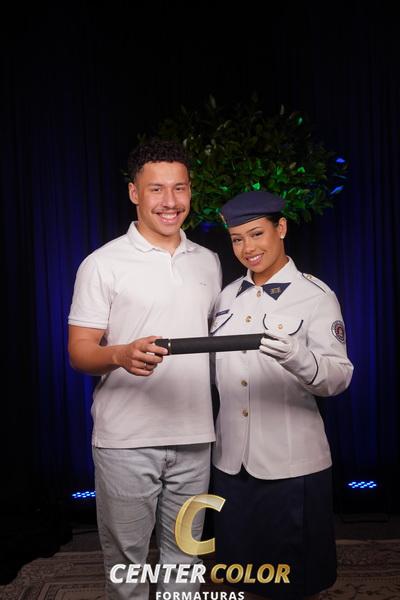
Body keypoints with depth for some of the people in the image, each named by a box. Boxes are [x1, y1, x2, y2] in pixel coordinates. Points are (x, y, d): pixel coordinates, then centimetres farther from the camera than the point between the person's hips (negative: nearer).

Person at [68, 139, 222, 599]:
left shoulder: (208, 261, 9)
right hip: (126, 441, -4)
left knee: (185, 553, 16)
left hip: (194, 438, 4)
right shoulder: (102, 264, -6)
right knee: (126, 557, 10)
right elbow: (79, 352, -7)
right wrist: (122, 355, -27)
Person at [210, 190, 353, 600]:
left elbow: (339, 378, -18)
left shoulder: (316, 296, -8)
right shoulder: (228, 296, 8)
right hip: (231, 458, 5)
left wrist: (296, 358, -36)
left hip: (291, 462, -5)